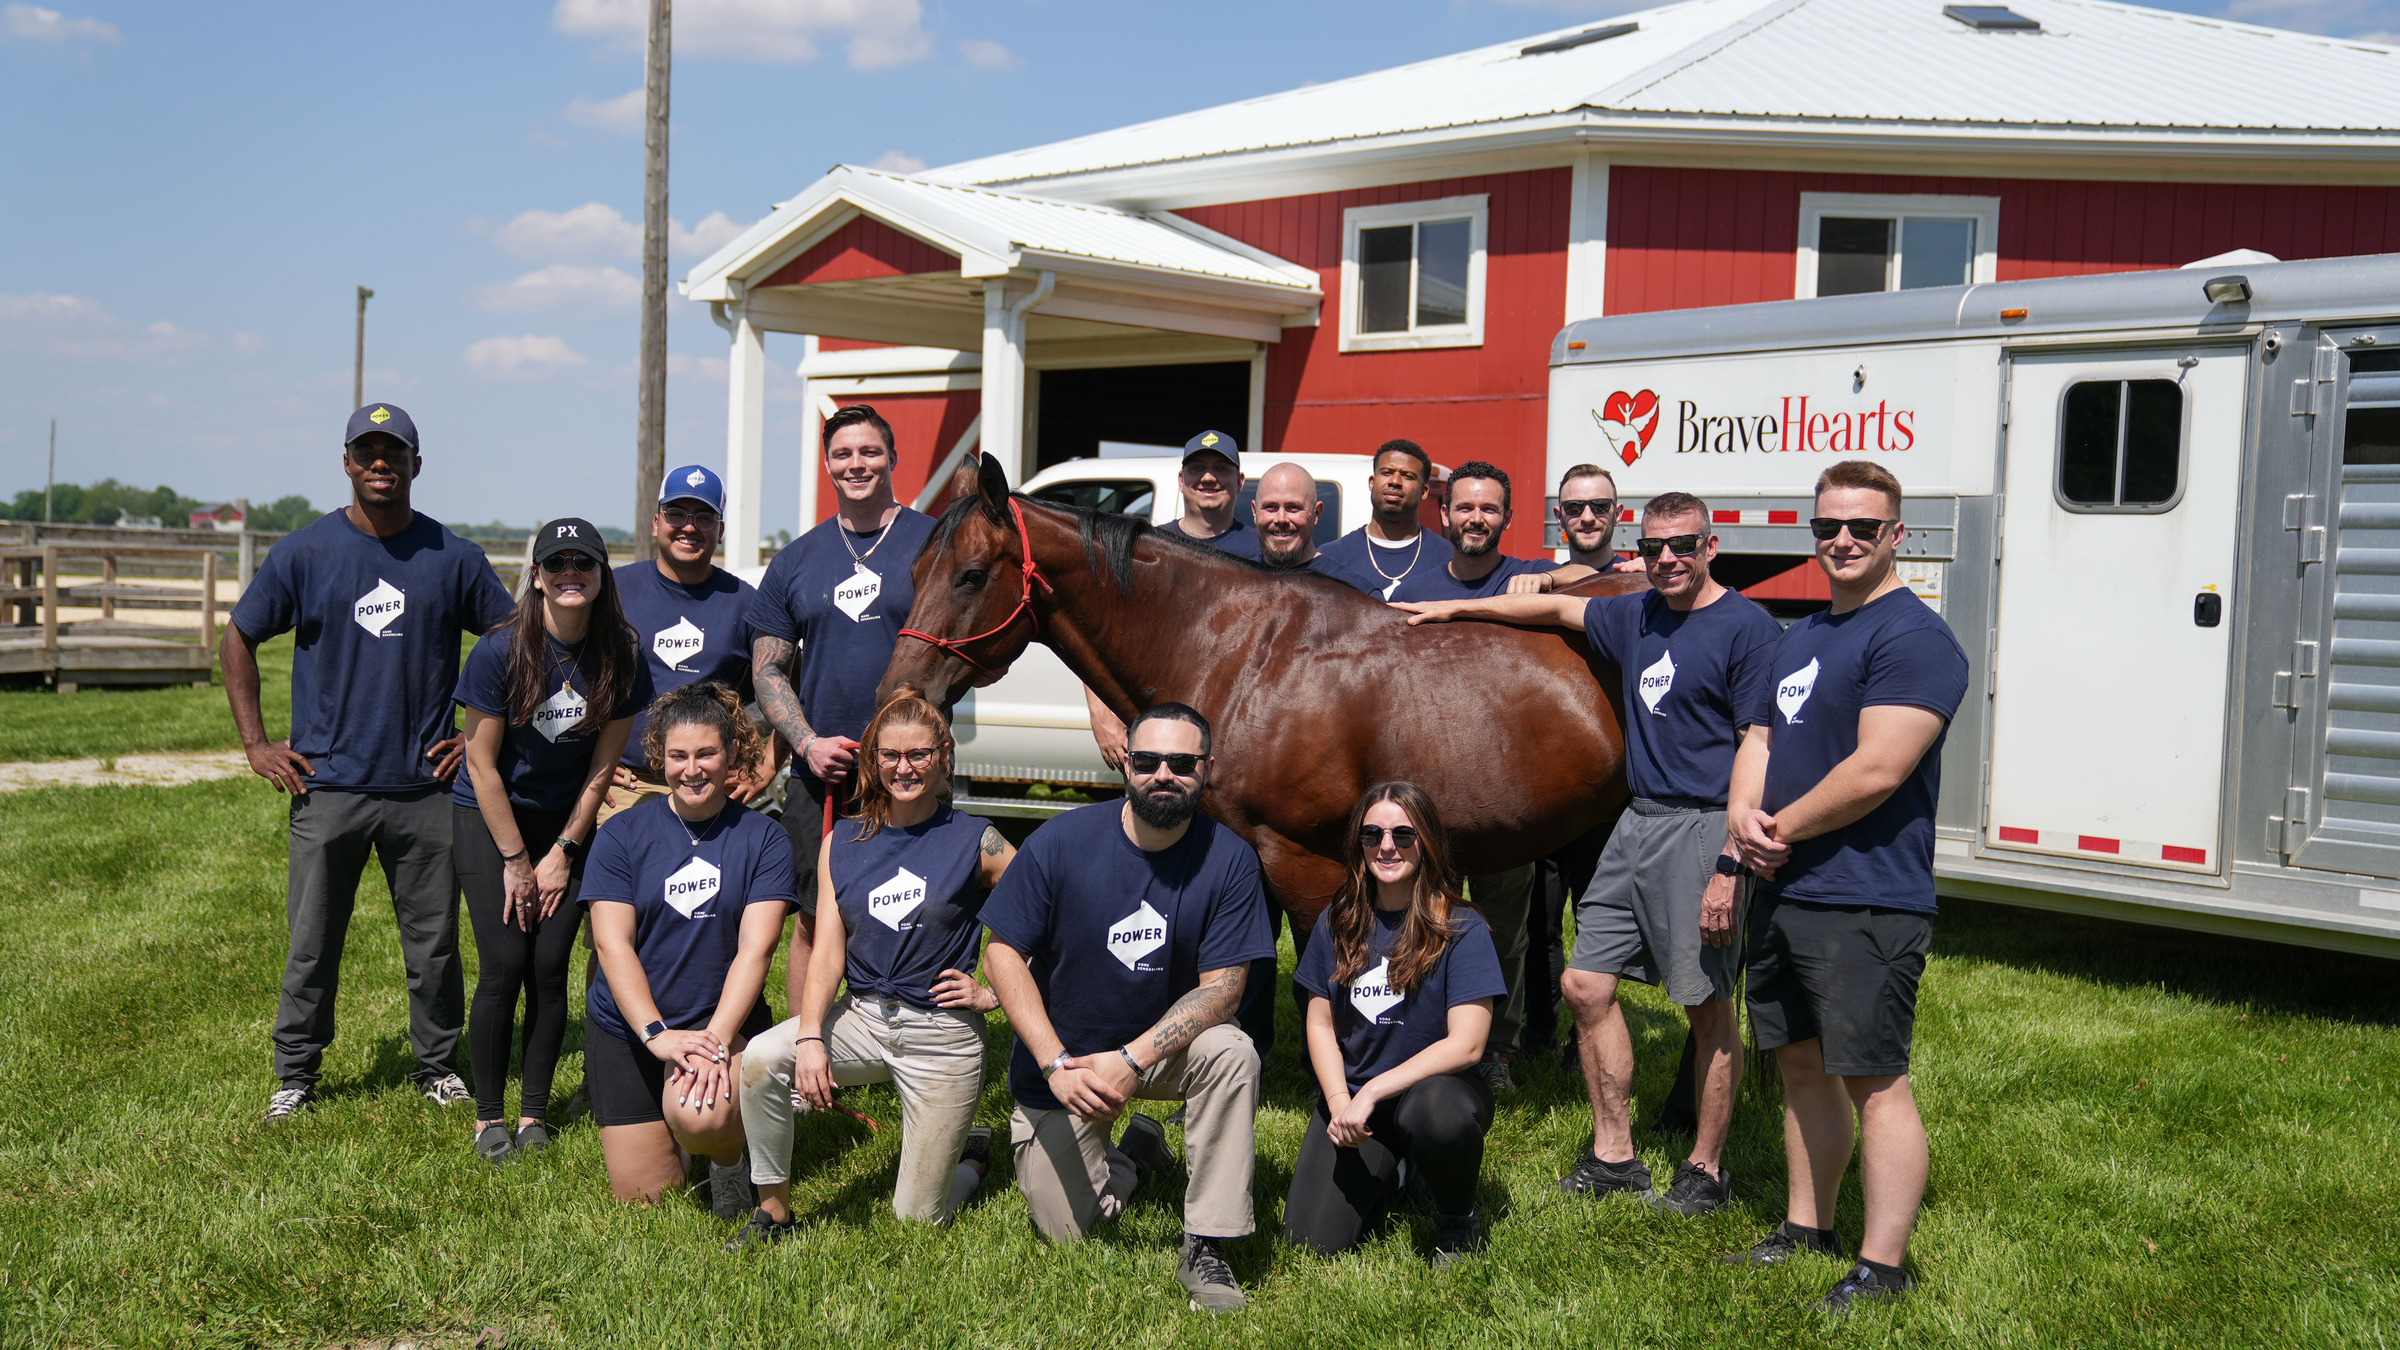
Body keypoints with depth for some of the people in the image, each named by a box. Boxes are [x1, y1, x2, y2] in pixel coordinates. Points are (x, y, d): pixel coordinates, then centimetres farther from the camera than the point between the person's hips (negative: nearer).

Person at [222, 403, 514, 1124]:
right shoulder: (303, 552, 2)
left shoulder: (454, 557, 3)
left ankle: (439, 1065, 23)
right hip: (326, 786, 0)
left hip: (427, 787, 1)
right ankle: (296, 1074, 21)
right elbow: (237, 642, 9)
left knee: (434, 942, 7)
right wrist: (256, 744, 3)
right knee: (312, 943, 6)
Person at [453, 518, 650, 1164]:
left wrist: (563, 853, -2)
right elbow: (482, 763, -11)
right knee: (505, 967, -9)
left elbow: (602, 765, -2)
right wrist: (516, 861, -9)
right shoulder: (500, 652, -17)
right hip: (489, 818, -2)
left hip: (568, 820, 2)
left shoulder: (619, 659, -10)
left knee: (551, 966, -3)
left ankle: (534, 1112, 11)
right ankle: (488, 1116, 6)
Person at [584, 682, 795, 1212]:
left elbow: (755, 949, -11)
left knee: (699, 1115, -33)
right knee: (640, 1196, 0)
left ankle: (728, 1154, 3)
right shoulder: (621, 834, -2)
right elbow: (612, 945, -9)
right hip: (626, 1025, 2)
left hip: (724, 1016, -2)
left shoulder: (763, 839, -3)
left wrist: (714, 1040, -24)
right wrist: (657, 1034, -22)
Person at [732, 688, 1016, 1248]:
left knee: (917, 1217, 1)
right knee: (760, 1059, -27)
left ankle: (972, 1153, 36)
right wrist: (810, 1036, -18)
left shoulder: (976, 842, -6)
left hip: (943, 1032, -3)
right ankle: (774, 1210, -5)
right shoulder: (842, 843, 3)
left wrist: (992, 994, -7)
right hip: (862, 1016, 3)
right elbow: (827, 951, -4)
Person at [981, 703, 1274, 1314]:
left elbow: (1222, 987, -18)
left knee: (1232, 1051, -33)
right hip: (1062, 1058, 0)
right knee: (1063, 1229, -2)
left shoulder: (1229, 859, -16)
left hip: (1167, 1042, 0)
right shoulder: (1061, 840, -17)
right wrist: (1056, 1063, -25)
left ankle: (1205, 1246, -20)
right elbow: (1003, 952, -14)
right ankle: (1136, 1154, 30)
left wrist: (1132, 1060, -31)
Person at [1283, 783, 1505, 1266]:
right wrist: (1340, 1103, -12)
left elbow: (1466, 1044, -17)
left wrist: (1372, 1093, -22)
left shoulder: (1461, 928, -10)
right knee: (1312, 1239, -13)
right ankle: (1382, 1171, 21)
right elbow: (1321, 1024, 5)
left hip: (1432, 1085, -3)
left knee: (1436, 1114, -41)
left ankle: (1456, 1218, -6)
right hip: (1352, 1097, 4)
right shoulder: (1339, 923, 3)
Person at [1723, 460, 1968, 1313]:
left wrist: (1780, 827, -11)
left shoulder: (1912, 638, -13)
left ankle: (1882, 1266, 7)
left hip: (1865, 902, -9)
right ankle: (1808, 1228, 31)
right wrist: (1745, 816, -2)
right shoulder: (1800, 638, 16)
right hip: (1785, 891, 9)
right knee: (1801, 1061, 17)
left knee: (1874, 1080, -3)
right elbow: (1761, 739, 19)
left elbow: (1877, 770, -21)